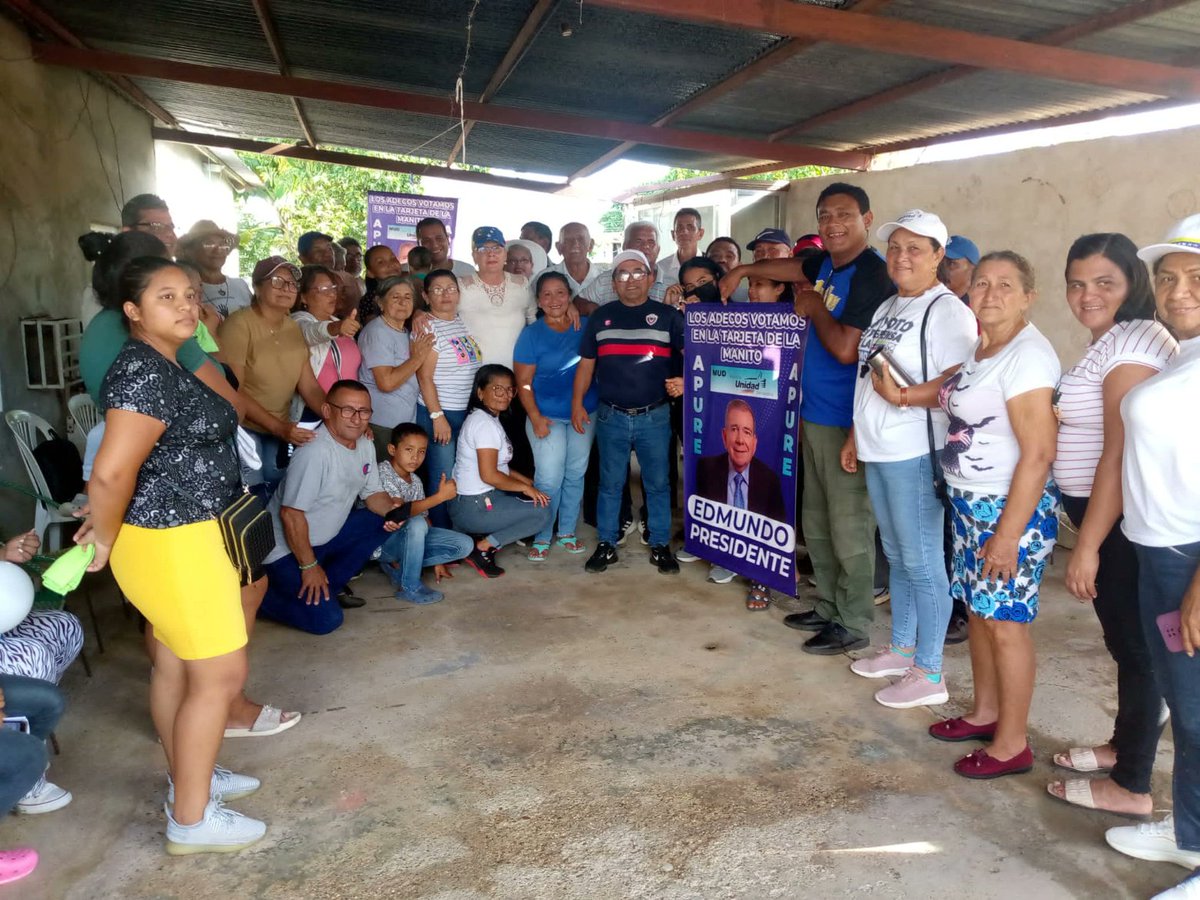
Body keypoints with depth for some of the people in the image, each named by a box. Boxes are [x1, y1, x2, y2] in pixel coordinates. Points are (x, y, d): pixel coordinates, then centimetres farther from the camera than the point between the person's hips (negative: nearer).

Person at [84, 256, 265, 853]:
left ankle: (188, 777, 37)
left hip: (183, 533, 10)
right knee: (220, 674, -1)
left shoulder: (166, 366, 10)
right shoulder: (144, 373, -22)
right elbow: (111, 471, -29)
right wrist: (107, 537, -14)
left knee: (175, 664, 20)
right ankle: (191, 820, 13)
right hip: (172, 542, -10)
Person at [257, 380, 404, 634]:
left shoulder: (365, 445, -1)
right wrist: (309, 566, -18)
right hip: (287, 549, -9)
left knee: (383, 521, -2)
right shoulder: (316, 452, -28)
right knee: (326, 620, -17)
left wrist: (391, 509, -15)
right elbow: (291, 514, -26)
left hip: (327, 537, 9)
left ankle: (326, 588, 4)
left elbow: (373, 493, 8)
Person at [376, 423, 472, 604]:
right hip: (382, 541, -8)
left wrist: (438, 560, 5)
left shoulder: (416, 482, 9)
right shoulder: (383, 473, -16)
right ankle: (409, 587, -21)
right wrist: (441, 496, -29)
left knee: (465, 545, -6)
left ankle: (398, 565, -2)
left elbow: (424, 516, 9)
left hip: (411, 538, 8)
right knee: (416, 524, -38)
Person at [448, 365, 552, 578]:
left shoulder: (488, 418, 12)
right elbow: (489, 475, -23)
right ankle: (483, 548, -8)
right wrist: (524, 487, -11)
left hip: (477, 498, 10)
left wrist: (525, 480, 10)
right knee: (543, 513, -8)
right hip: (473, 508, -10)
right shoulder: (485, 424, -19)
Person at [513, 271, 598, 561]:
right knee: (549, 479, -6)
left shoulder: (586, 327, 3)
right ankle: (541, 536, 10)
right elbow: (523, 382, -6)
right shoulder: (532, 333, -4)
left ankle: (567, 532, 26)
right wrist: (536, 418, -13)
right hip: (547, 416, -3)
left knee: (575, 475, 11)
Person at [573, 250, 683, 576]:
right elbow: (586, 364, 11)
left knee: (657, 483, 6)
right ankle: (607, 544, 18)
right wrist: (577, 402, 2)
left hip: (654, 416, -1)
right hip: (611, 416, 1)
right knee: (610, 483, 8)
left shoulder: (668, 316, 4)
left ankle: (660, 545, 17)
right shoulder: (600, 318, 9)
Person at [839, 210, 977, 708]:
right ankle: (900, 648, 32)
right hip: (878, 452, 9)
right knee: (896, 556, 18)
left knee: (921, 561, -1)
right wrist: (855, 436, 19)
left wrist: (903, 397, -27)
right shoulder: (887, 308, 16)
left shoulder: (947, 311, -11)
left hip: (915, 455, -9)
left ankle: (929, 673, 11)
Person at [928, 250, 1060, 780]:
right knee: (978, 611, 17)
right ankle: (985, 713, 34)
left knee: (1005, 623, 0)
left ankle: (1012, 745, 15)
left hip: (1011, 509, -9)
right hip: (970, 503, 9)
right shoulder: (981, 349, 10)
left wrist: (1008, 535, -23)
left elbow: (1038, 453, -23)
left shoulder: (1027, 356, -18)